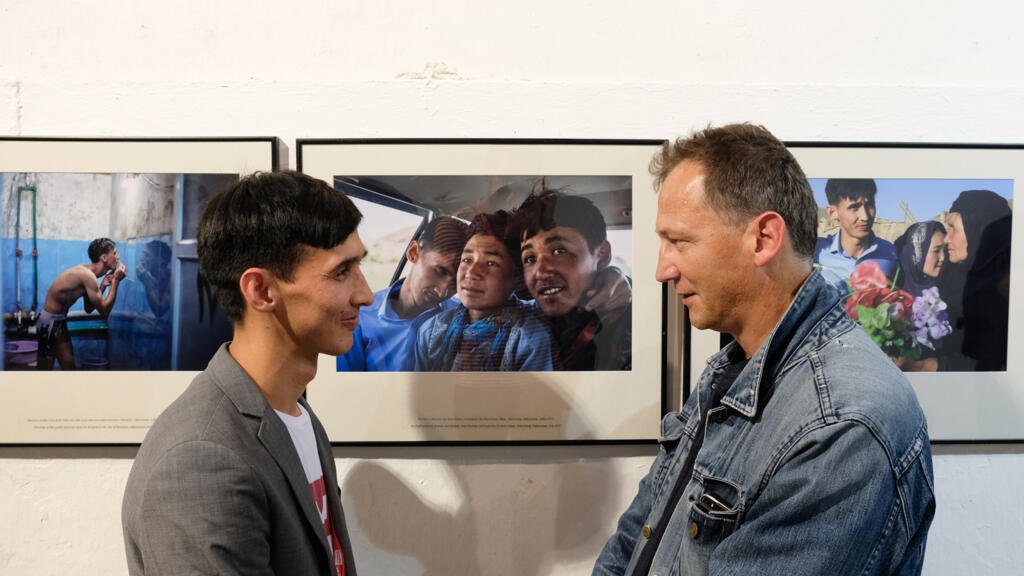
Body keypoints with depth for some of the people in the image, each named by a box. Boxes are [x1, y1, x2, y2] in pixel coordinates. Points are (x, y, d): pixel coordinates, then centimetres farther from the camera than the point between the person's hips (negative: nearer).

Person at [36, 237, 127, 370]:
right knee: (45, 368, 0)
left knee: (69, 366, 14)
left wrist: (102, 286, 0)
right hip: (49, 323, -10)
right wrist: (116, 281, -19)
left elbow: (88, 308, 10)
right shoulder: (87, 275, -25)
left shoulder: (87, 271, 4)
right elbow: (104, 311, -23)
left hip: (60, 321, 10)